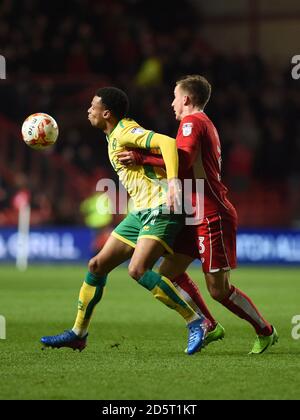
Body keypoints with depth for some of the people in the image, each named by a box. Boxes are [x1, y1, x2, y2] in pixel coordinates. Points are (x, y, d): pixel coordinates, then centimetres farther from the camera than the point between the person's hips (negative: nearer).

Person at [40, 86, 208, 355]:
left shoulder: (126, 132, -13)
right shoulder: (114, 137, 17)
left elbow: (168, 142, -27)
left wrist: (173, 181, -37)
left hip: (161, 208, -10)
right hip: (142, 212, 10)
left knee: (138, 269, -25)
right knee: (98, 265, 8)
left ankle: (196, 322, -17)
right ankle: (78, 334, 19)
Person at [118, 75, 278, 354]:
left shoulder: (193, 121, -11)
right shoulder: (204, 124, 19)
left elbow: (183, 161, -26)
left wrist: (141, 158, -23)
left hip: (213, 216, -10)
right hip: (199, 216, 10)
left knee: (218, 289, -5)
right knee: (169, 271, 7)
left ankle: (265, 332, 9)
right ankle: (209, 327, 13)